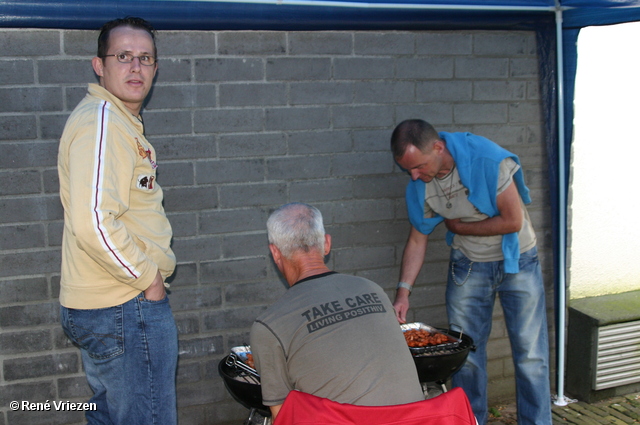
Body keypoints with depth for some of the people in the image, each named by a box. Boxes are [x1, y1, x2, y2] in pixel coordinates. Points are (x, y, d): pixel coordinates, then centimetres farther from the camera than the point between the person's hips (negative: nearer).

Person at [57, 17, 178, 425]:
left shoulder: (120, 122, 15)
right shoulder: (102, 122, -19)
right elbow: (93, 223, -31)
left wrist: (149, 269, 17)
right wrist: (147, 277, -18)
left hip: (101, 306, 11)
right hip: (127, 309, -11)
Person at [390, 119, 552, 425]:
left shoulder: (486, 159, -26)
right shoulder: (419, 187, -11)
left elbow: (513, 221, -23)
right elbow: (418, 239, 0)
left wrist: (458, 226, -13)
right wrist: (403, 291, -8)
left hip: (517, 262, -3)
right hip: (468, 267, 3)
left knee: (530, 354, 1)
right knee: (465, 354, 5)